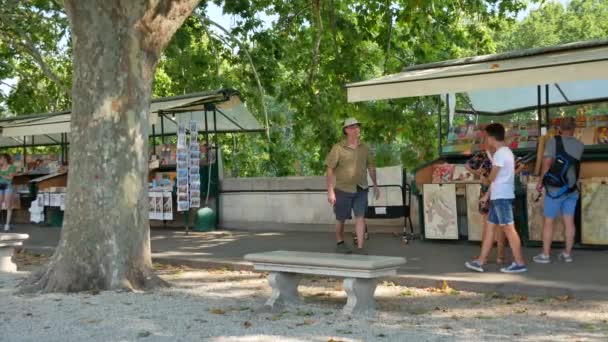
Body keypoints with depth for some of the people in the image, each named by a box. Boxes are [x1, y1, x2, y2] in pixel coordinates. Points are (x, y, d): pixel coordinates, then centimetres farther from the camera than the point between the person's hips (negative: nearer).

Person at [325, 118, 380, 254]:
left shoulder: (364, 148, 1)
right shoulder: (338, 148, -11)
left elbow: (371, 166, 13)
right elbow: (330, 169, -11)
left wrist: (375, 185, 15)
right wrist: (330, 191, -15)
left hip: (361, 189, 3)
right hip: (343, 189, -2)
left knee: (360, 216, -6)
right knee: (341, 218, 11)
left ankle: (360, 248, -5)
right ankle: (339, 243, 32)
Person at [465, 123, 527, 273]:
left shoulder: (500, 153, -15)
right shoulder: (505, 152, 17)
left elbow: (492, 177, -12)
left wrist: (486, 174, 12)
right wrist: (487, 195, 19)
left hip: (502, 197, -10)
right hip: (499, 197, 10)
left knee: (508, 229, -6)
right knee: (490, 227, 10)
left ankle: (519, 263, -2)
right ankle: (480, 262, 13)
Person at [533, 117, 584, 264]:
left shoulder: (553, 141, -10)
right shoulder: (580, 145, 3)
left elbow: (547, 162, -17)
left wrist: (540, 181, -6)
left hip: (556, 188, -4)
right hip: (572, 188, 4)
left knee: (548, 221, 2)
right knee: (569, 221, 8)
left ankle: (545, 254, 4)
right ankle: (567, 254, 12)